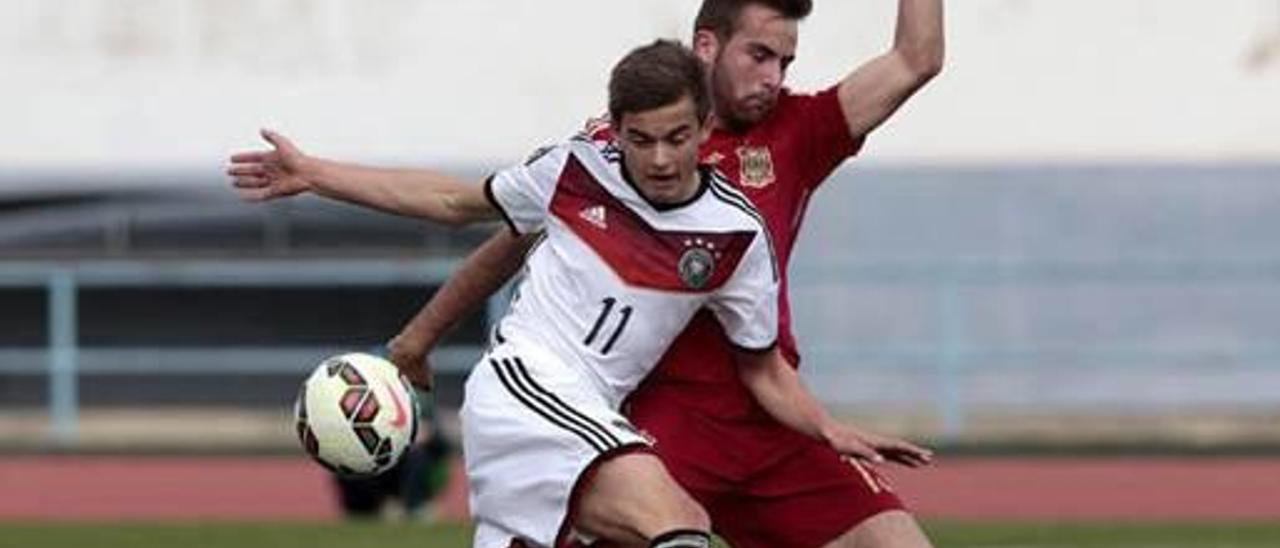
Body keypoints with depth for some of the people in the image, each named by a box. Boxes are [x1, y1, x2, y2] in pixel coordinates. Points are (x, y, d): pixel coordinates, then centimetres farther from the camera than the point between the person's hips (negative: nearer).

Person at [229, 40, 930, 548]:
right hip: (520, 382, -5)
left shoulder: (736, 236, 2)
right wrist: (311, 174, 14)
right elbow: (453, 202, 15)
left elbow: (763, 368, 12)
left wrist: (832, 433, -6)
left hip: (590, 420, 5)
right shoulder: (575, 171, -1)